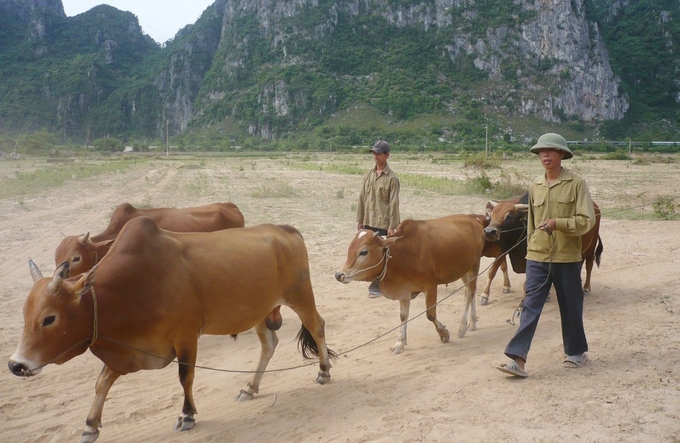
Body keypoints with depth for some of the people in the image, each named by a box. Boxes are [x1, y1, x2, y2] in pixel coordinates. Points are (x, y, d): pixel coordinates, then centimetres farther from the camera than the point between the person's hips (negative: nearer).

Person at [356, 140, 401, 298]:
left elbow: (394, 203, -10)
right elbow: (362, 197, 10)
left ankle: (376, 288, 5)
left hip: (383, 223, -6)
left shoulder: (392, 178, -9)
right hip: (369, 222, 6)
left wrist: (392, 226, -13)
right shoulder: (369, 174, 8)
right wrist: (360, 220, 9)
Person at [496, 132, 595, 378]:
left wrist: (556, 223, -22)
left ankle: (577, 352, 31)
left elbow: (586, 220, -11)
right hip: (537, 257, 3)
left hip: (567, 258, -3)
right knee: (530, 307, -3)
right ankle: (518, 360, -7)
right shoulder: (534, 186, 8)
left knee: (571, 307, 11)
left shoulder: (576, 184, -5)